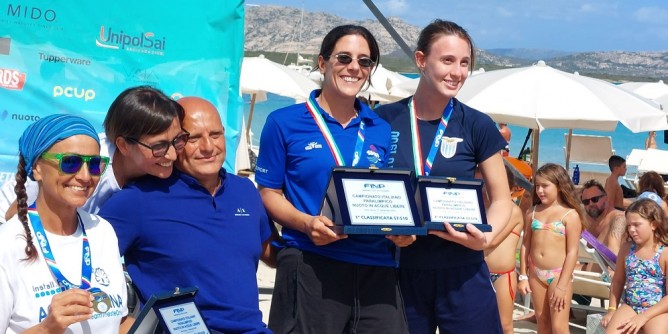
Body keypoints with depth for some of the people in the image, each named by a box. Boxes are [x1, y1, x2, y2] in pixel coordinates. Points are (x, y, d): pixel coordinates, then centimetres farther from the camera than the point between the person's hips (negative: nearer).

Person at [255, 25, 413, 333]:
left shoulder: (381, 130, 13)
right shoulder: (284, 123, 3)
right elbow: (268, 193, 2)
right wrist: (306, 223, -16)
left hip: (377, 268, 4)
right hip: (311, 265, -3)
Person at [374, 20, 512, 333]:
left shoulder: (477, 126, -2)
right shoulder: (384, 119, -1)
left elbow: (501, 200, 4)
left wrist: (486, 235, -17)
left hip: (462, 272, -1)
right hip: (400, 271, 1)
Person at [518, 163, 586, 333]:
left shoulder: (570, 215, -8)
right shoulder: (533, 212, 7)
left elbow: (572, 252, -11)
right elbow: (526, 245, 8)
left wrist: (562, 285, -15)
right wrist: (523, 276, 5)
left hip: (558, 274, -5)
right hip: (536, 274, 5)